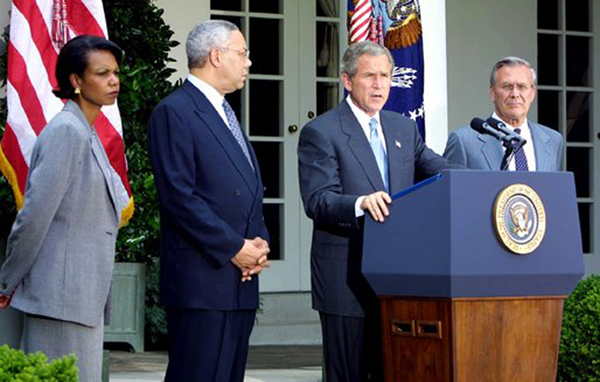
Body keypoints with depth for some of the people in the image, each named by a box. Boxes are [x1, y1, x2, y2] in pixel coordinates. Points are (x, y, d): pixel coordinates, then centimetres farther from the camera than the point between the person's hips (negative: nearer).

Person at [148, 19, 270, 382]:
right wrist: (234, 249, -14)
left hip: (241, 277, 9)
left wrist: (261, 242, 5)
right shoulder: (174, 112, -8)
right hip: (203, 279, -9)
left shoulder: (226, 114, 21)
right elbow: (178, 196, -16)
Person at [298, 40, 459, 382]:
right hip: (346, 277, -5)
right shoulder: (320, 132, -4)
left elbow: (441, 171, 8)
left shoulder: (405, 129, 16)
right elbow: (317, 201, -13)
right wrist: (360, 203, -32)